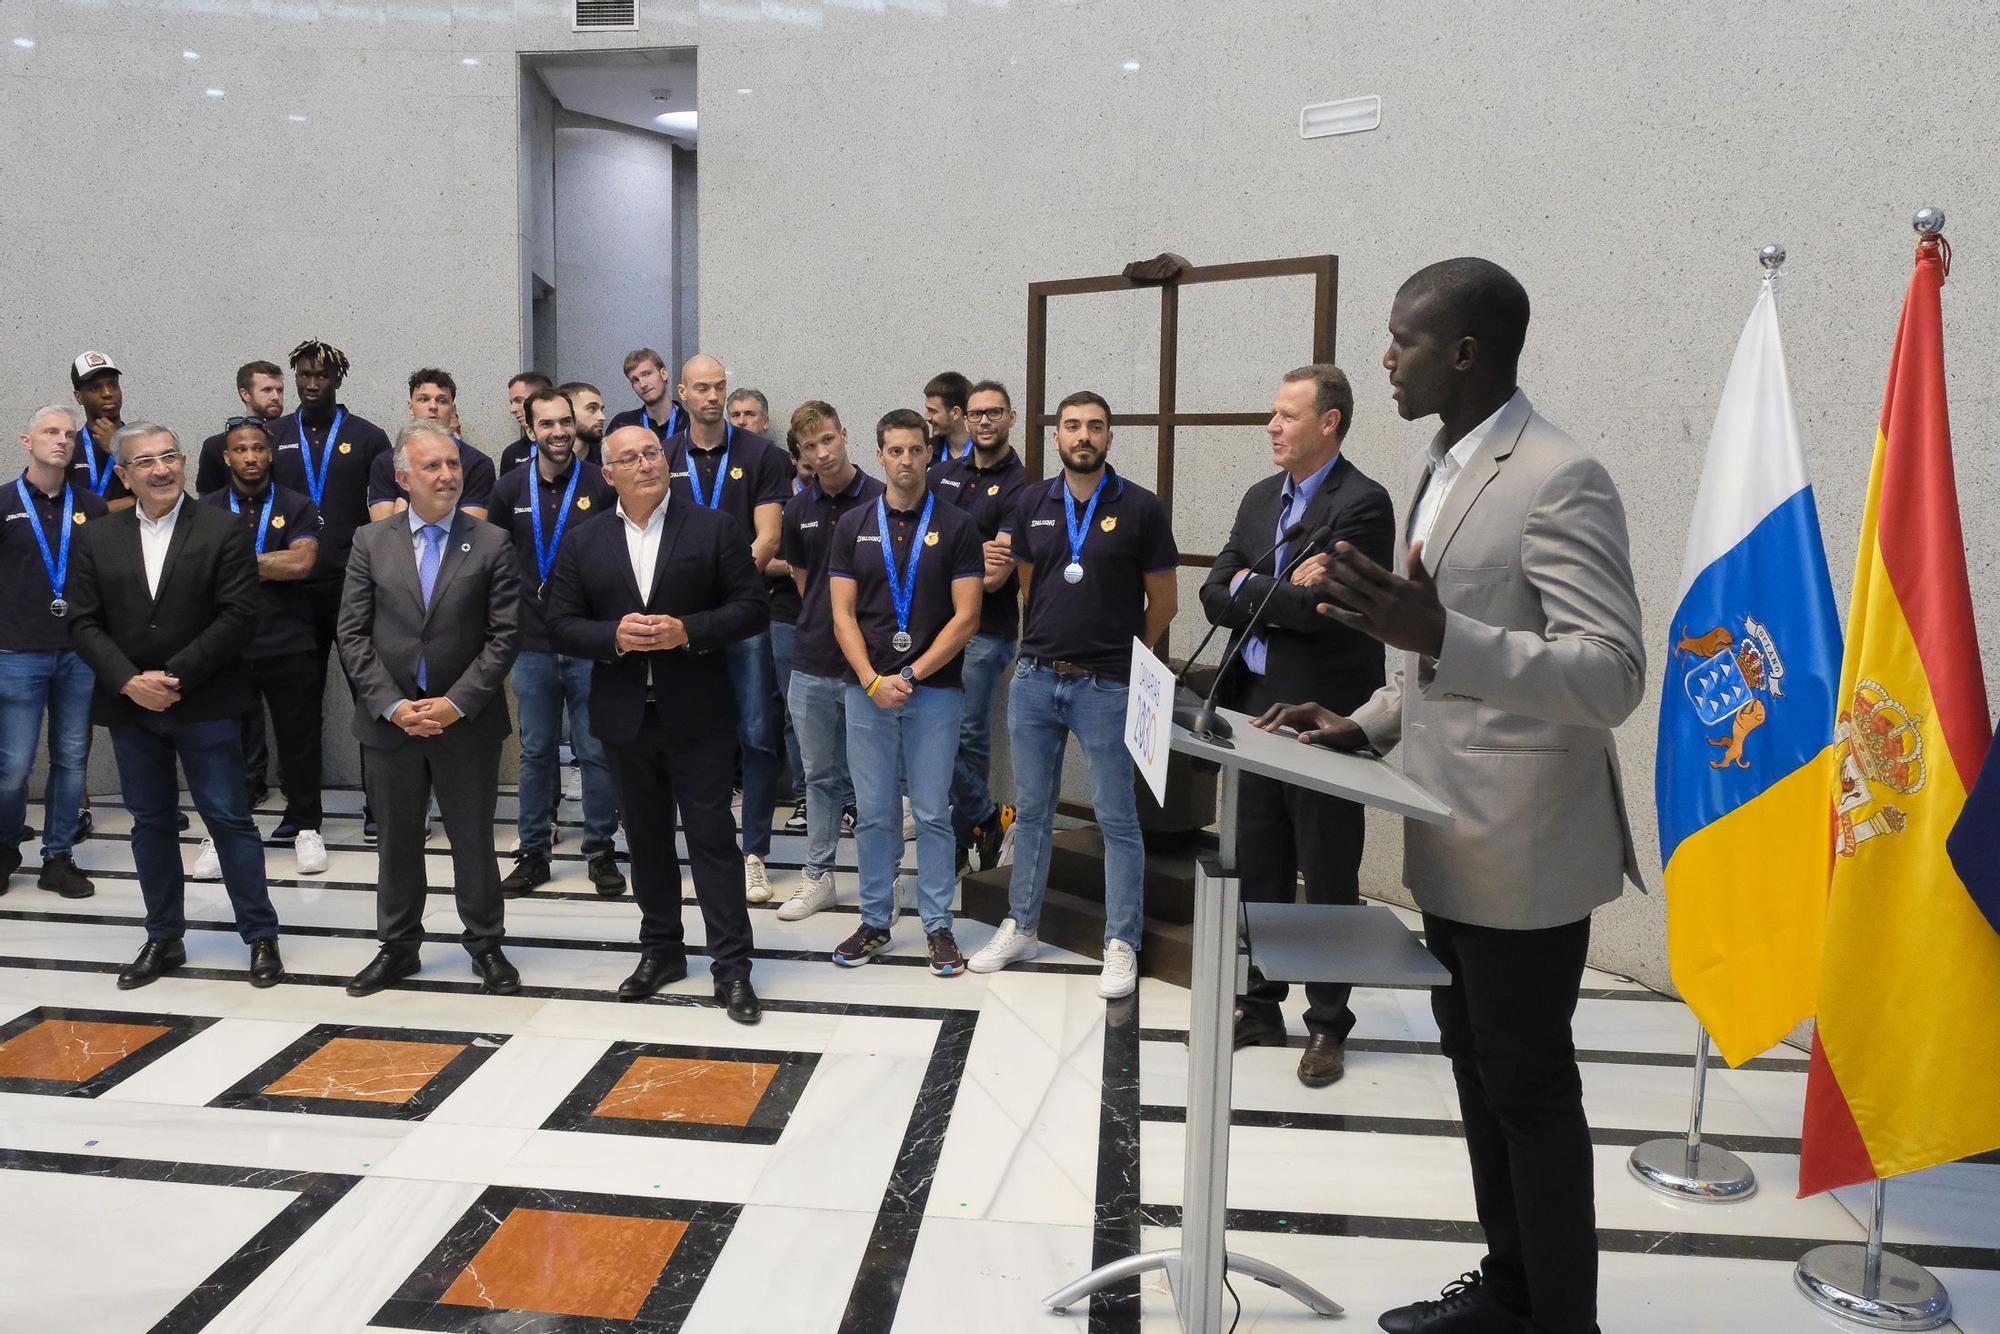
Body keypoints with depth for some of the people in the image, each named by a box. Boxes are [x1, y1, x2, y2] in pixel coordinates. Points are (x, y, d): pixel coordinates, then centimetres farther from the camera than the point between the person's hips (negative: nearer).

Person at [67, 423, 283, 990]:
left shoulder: (223, 532, -4)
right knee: (150, 822, 13)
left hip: (204, 705, -4)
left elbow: (238, 617, -11)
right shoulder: (95, 539, 7)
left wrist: (175, 676, -16)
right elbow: (83, 623, 3)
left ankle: (261, 937, 10)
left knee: (229, 818, 0)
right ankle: (163, 939, 25)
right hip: (129, 705, 4)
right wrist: (129, 682, -12)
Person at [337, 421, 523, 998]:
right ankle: (398, 947, 29)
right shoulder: (370, 542, 3)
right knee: (397, 840, 14)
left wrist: (456, 703, -14)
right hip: (391, 719, 2)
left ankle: (485, 944, 24)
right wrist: (392, 705, -10)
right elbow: (354, 634, 0)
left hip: (466, 722, -2)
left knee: (474, 839, 9)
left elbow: (504, 636, -6)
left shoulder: (491, 544, -2)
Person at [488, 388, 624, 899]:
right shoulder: (511, 488, 4)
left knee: (596, 753, 5)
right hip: (533, 645, 2)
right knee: (536, 752, 11)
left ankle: (601, 852, 18)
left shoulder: (601, 485, -4)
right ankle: (533, 853, 22)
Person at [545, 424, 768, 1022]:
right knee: (647, 837, 14)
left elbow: (752, 607, -3)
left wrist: (688, 631, -17)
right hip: (625, 715, 3)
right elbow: (560, 626, 4)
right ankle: (661, 950, 29)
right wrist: (614, 636, -15)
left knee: (712, 836, -1)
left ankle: (732, 966, 6)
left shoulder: (714, 528, -1)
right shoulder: (584, 542, 6)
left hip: (696, 713, -3)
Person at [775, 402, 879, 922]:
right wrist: (820, 627, 8)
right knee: (821, 775, 13)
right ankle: (817, 875, 24)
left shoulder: (882, 500, -7)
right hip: (813, 665, 4)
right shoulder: (798, 510, 7)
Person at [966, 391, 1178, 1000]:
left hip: (1105, 686, -4)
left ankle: (1121, 944, 13)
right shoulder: (1031, 503, 6)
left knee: (1116, 818, 3)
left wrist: (1125, 656, 5)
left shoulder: (1140, 507, -4)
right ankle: (1020, 927, 26)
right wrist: (1045, 645, 13)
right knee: (1032, 808, 13)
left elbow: (1163, 601, 1)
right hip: (1034, 677, 4)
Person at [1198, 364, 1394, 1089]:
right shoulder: (1260, 498, 12)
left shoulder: (1362, 503, -11)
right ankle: (1259, 1005, 29)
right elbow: (1214, 594, 5)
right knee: (1257, 868, 15)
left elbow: (1316, 604, -22)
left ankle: (1328, 1026, 20)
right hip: (1252, 708, 7)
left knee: (1328, 879, 6)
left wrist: (1248, 589, -7)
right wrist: (1280, 600, -12)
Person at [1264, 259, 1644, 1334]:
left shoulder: (1559, 480, -17)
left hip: (1523, 848, -9)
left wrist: (1437, 634, -37)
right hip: (1452, 839, 9)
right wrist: (1367, 722, 7)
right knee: (1477, 1072, 19)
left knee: (1530, 1088, 4)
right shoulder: (1437, 472, 12)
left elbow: (1612, 677, -25)